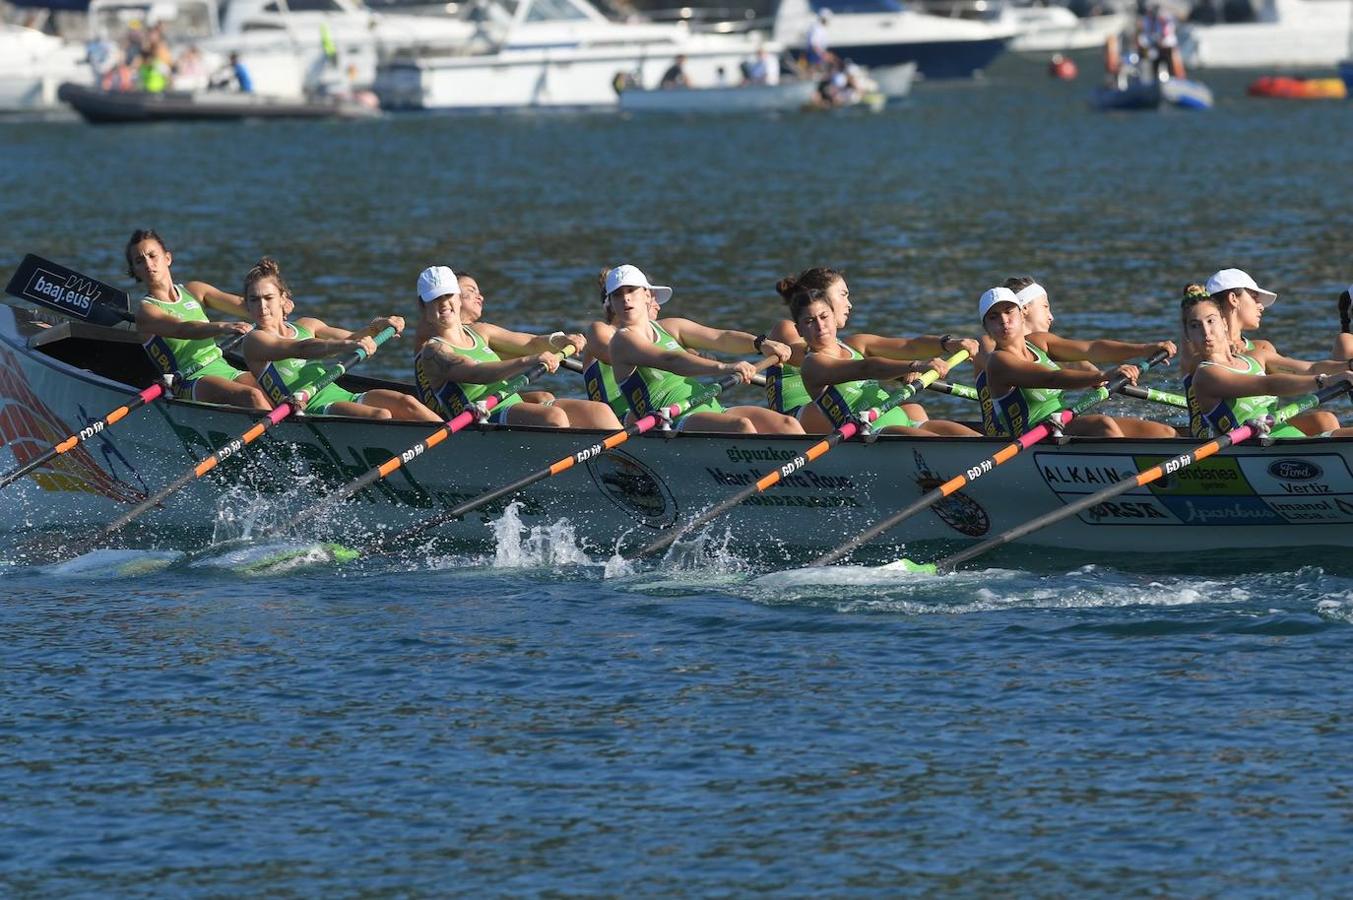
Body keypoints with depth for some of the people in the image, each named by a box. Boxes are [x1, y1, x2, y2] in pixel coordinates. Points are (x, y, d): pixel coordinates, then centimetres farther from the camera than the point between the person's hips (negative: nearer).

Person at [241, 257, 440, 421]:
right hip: (312, 408, -7)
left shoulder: (305, 326, 24)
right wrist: (345, 345, -32)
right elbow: (299, 350, -17)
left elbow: (353, 339, 18)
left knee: (406, 403, -19)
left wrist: (375, 329, -5)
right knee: (380, 416, -31)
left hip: (344, 395, 7)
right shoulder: (254, 341, 1)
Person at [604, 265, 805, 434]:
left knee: (788, 424, -12)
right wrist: (722, 368, -32)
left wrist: (760, 344, -12)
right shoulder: (623, 341, 0)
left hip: (713, 410, 7)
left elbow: (719, 338, 8)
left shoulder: (670, 328, 21)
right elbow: (670, 361, -17)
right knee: (741, 426, -33)